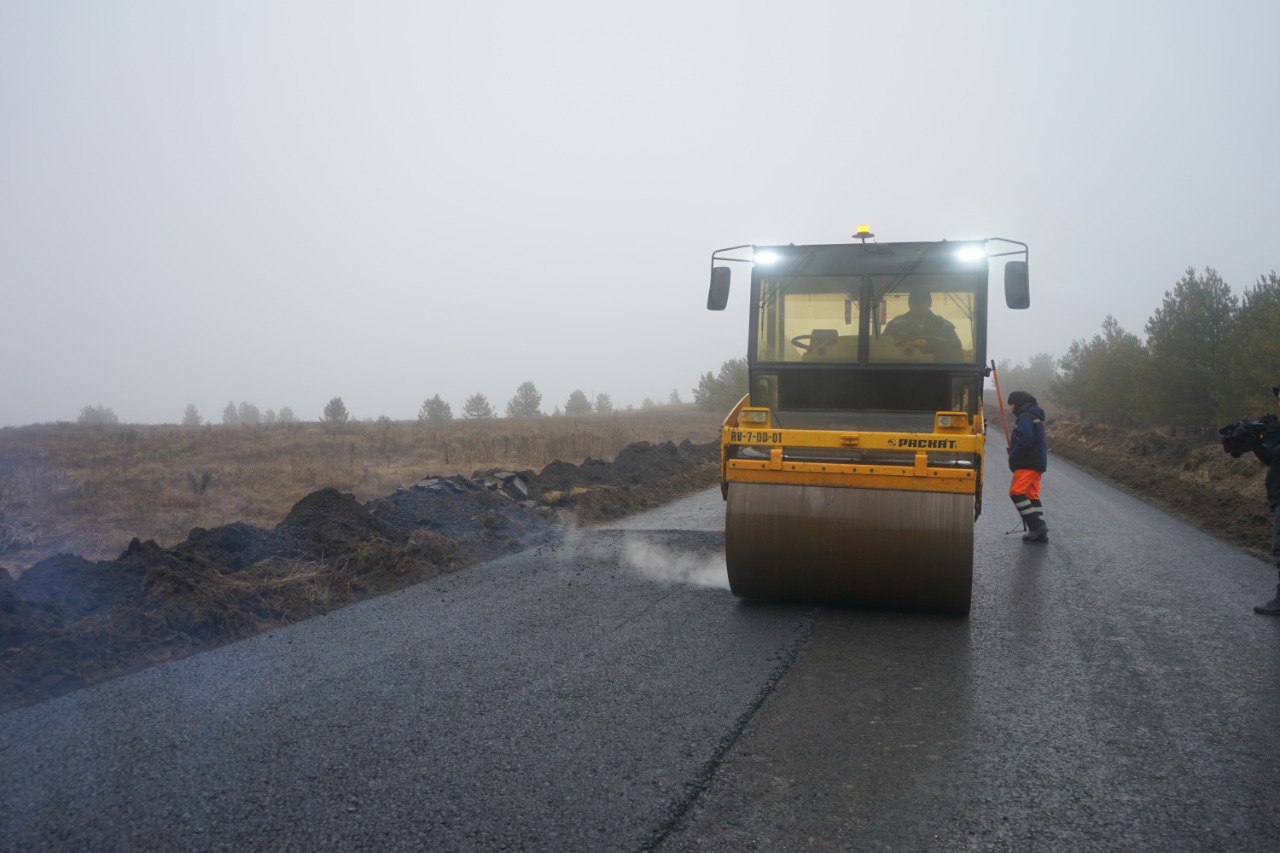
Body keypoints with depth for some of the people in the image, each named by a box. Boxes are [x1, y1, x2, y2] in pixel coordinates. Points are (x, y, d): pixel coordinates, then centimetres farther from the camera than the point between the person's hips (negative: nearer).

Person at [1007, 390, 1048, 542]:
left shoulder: (1025, 417, -10)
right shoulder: (1036, 417, 24)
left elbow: (1024, 440, -21)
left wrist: (1012, 459, -11)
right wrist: (1014, 458, 17)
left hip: (1027, 464, -10)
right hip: (1037, 464, 10)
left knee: (1016, 492, -13)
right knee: (1032, 495, 9)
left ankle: (1036, 525, -18)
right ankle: (1040, 533, 7)